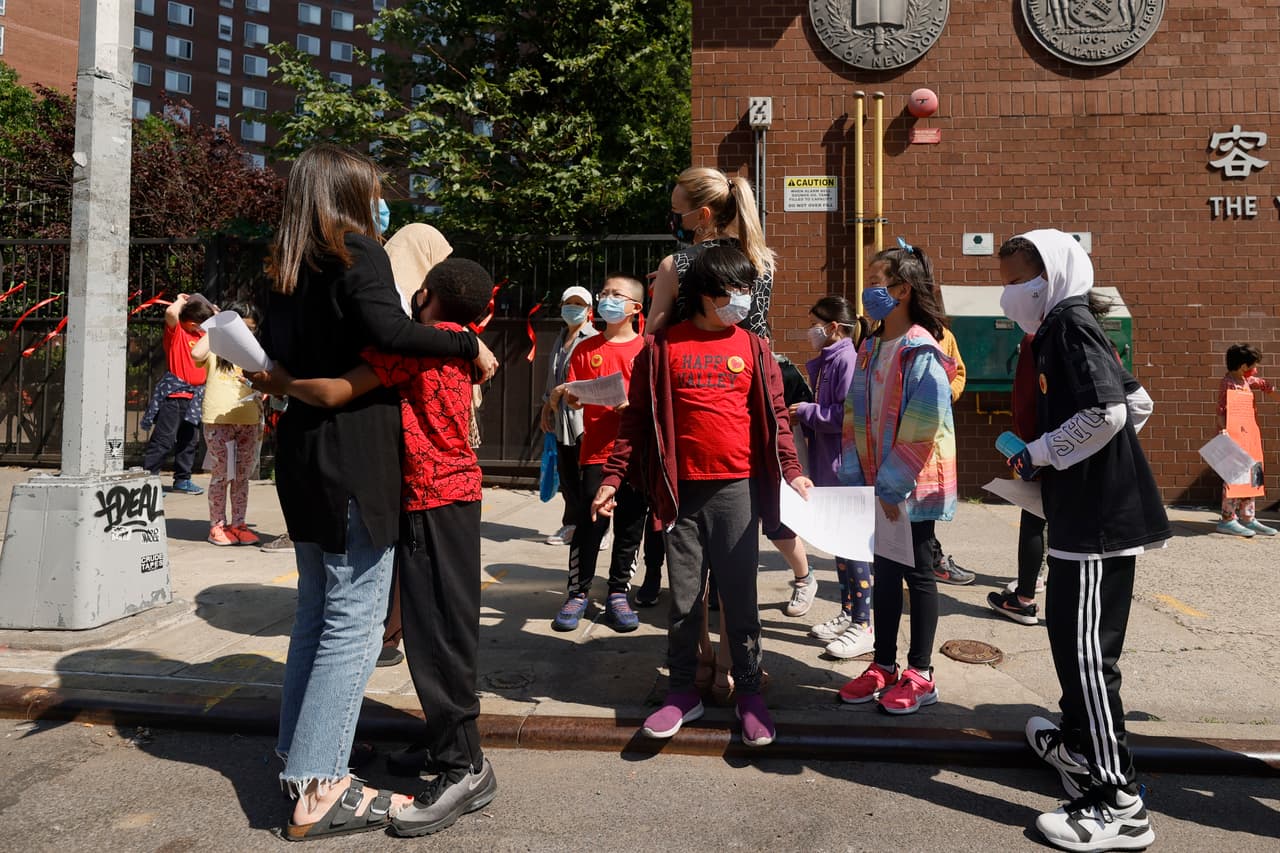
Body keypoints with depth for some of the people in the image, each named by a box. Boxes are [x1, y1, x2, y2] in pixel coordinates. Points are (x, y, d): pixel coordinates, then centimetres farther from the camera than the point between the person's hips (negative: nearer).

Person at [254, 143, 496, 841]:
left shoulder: (289, 269, 16)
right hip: (356, 462, -9)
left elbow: (272, 358, 16)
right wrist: (471, 346, -15)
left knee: (315, 613, 16)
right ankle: (318, 792, 3)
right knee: (352, 625, -3)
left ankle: (300, 767, 26)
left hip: (304, 457, 9)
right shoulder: (357, 251, -8)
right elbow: (386, 329, -24)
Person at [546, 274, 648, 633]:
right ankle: (578, 593, 12)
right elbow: (574, 398, 9)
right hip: (595, 451, 1)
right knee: (590, 523, -1)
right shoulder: (586, 349, 10)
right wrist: (565, 395, -13)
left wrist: (634, 404, -19)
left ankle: (618, 594, 18)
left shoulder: (646, 349, 3)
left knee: (630, 526, 5)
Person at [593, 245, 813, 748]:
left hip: (738, 488, 0)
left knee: (740, 596, 7)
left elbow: (774, 415, 8)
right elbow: (637, 417, 4)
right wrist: (612, 479, 0)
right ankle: (682, 691, 23)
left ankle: (748, 692, 22)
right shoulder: (663, 345, 3)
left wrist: (791, 472, -2)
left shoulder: (753, 347, 7)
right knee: (683, 598, 9)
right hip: (681, 490, 0)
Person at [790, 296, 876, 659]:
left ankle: (863, 627, 7)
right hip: (829, 468, 10)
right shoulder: (825, 361, 15)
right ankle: (847, 613, 28)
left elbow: (846, 415, -22)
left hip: (846, 469, -10)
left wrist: (806, 411, -13)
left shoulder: (846, 360, -14)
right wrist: (803, 414, 4)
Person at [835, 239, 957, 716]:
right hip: (878, 484, 7)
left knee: (917, 573, 5)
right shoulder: (871, 348, 9)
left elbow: (922, 426, -21)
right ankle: (883, 667, 27)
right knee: (885, 571, 14)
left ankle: (920, 675, 19)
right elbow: (855, 415, 10)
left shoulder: (922, 352, -16)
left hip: (911, 486, -7)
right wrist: (854, 475, 2)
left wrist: (893, 484, -19)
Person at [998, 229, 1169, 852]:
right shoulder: (1055, 330, 17)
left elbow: (1107, 411, -23)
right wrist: (1037, 458, 12)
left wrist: (1037, 453, -12)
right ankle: (1077, 742, 38)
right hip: (1082, 513, 10)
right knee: (1066, 631, 20)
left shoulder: (1072, 322, -12)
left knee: (1088, 650, -7)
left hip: (1100, 516, -10)